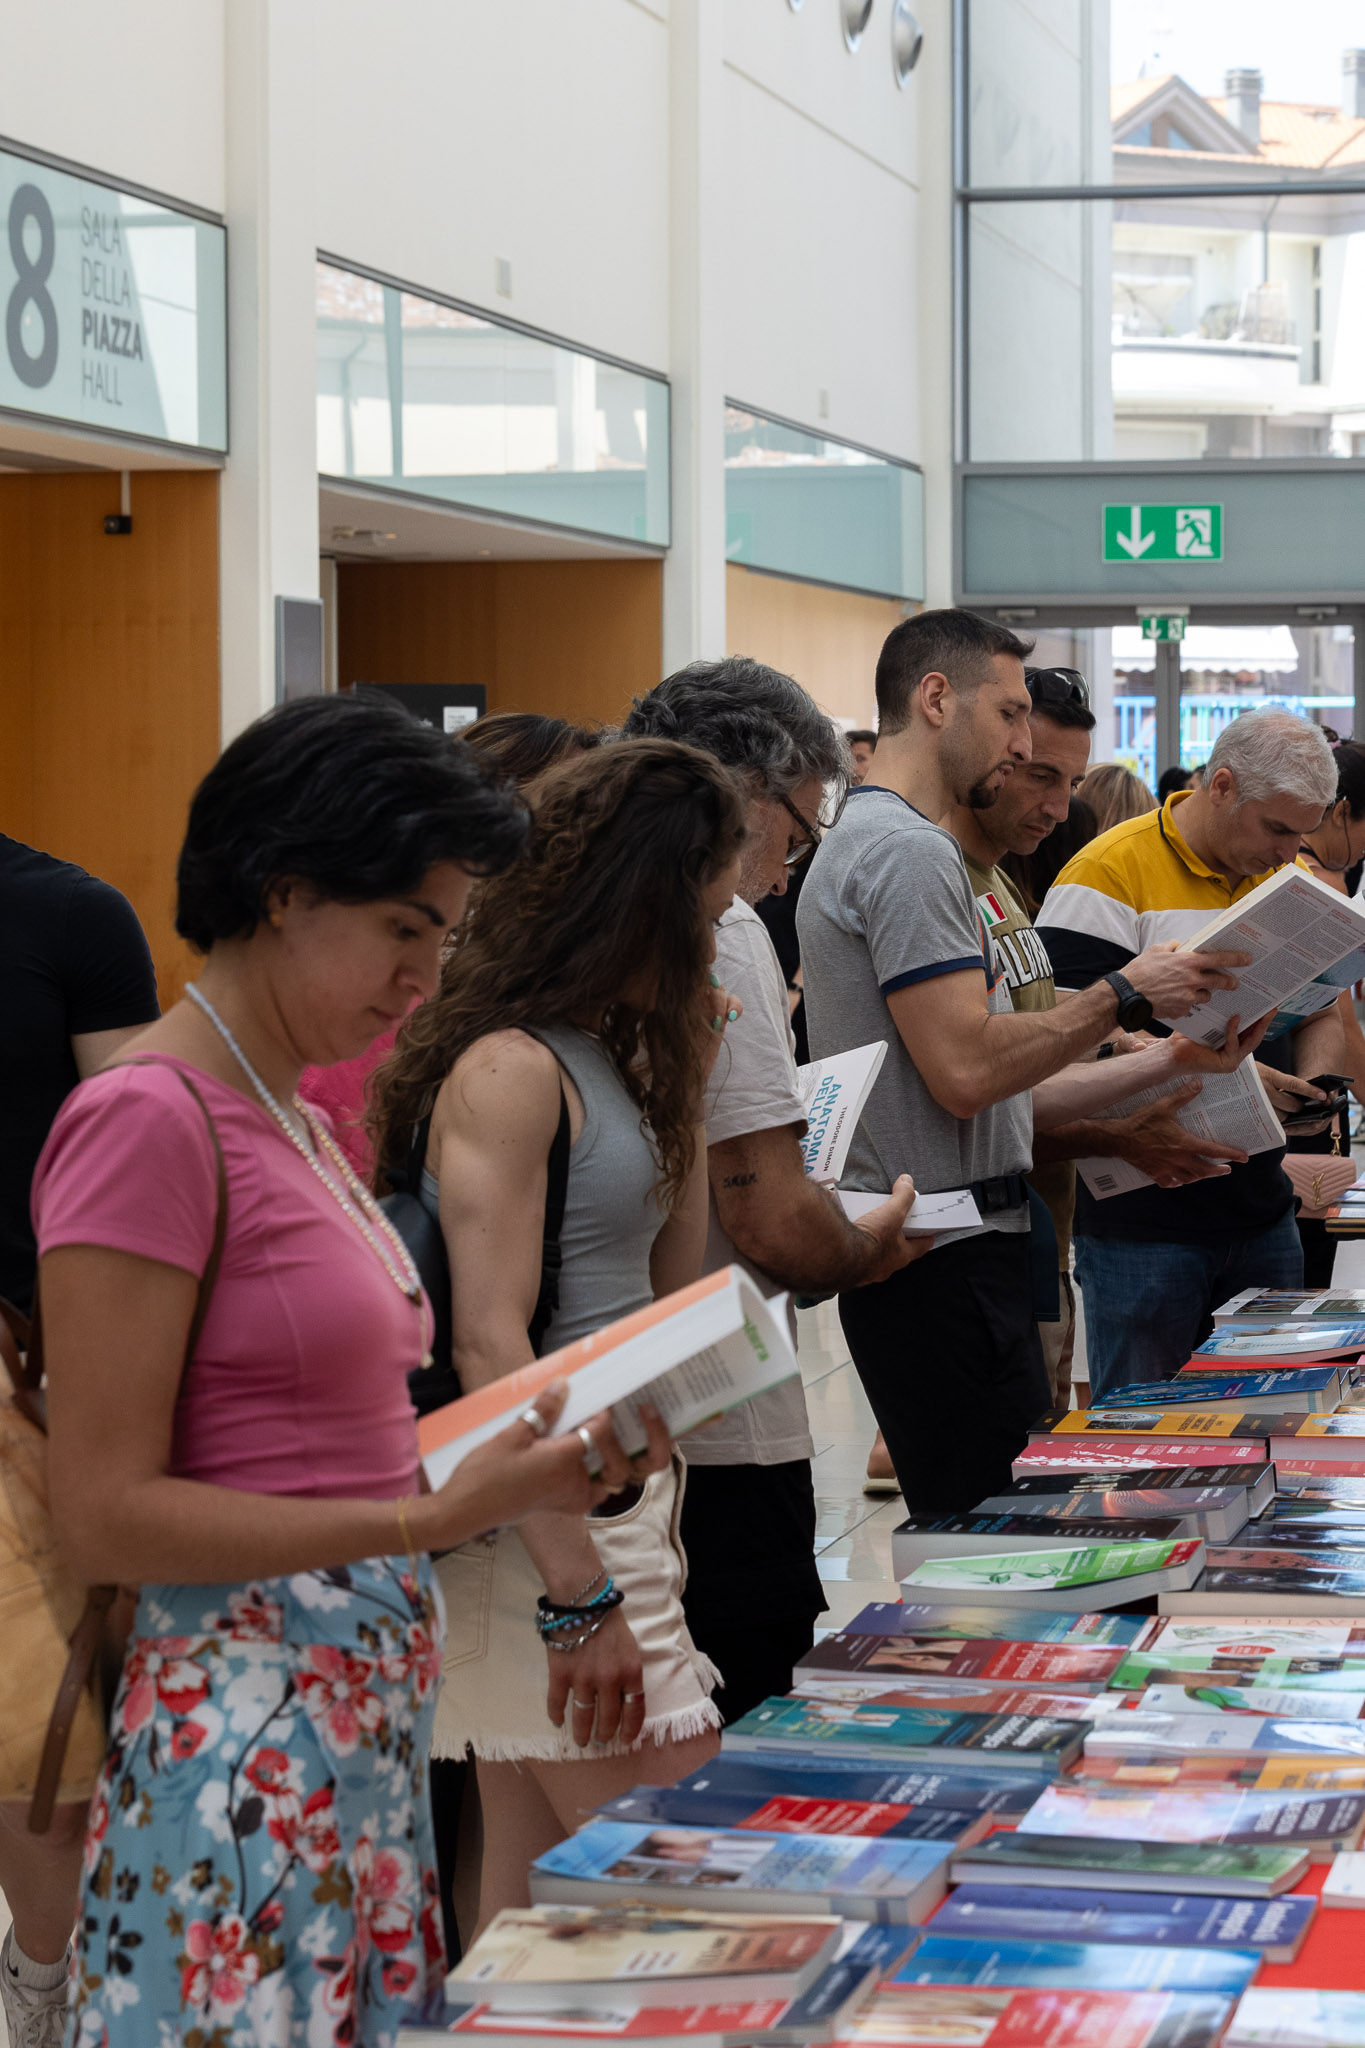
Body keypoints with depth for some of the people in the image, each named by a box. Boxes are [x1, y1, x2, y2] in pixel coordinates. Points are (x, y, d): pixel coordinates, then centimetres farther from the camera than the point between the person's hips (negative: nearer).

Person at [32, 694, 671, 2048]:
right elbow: (105, 1516, -16)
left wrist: (529, 1469, 2)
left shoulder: (294, 1124, 14)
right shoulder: (146, 1121, -12)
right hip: (241, 1743, -8)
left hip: (370, 1719, 9)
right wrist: (428, 1517, -19)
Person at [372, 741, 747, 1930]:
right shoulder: (509, 1072, -15)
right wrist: (584, 1598, -24)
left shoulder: (605, 1057, 13)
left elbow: (669, 1287, 21)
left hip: (616, 1502, 9)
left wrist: (686, 1081, 13)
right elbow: (490, 1352, -22)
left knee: (536, 1911, 13)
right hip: (550, 1526, -9)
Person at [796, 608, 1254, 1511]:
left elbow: (990, 1094, 20)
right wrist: (1121, 994, -10)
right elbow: (966, 1072, -20)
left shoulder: (866, 843, 22)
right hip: (945, 1259, -11)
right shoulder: (909, 850, -12)